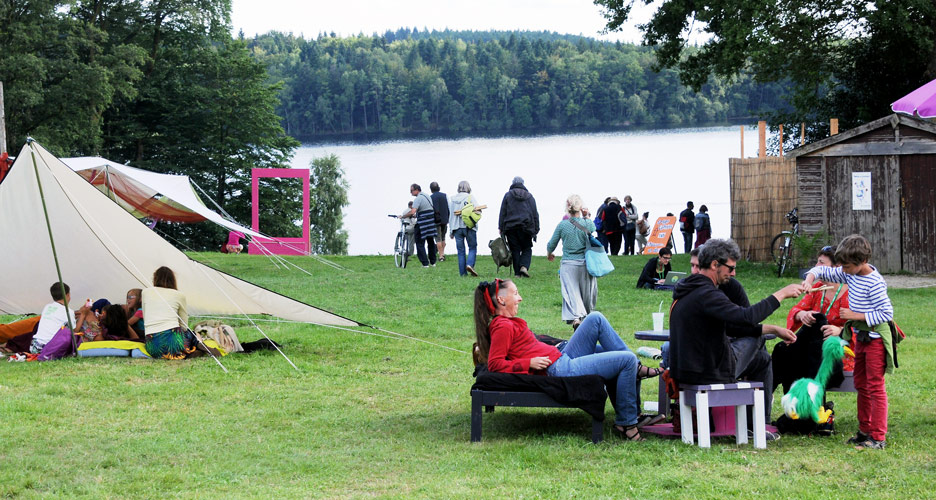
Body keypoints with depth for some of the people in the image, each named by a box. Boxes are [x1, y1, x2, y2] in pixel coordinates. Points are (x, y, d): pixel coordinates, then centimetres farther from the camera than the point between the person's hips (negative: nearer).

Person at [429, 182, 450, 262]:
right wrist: (448, 219, 12)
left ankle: (441, 255, -3)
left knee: (438, 239, 0)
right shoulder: (445, 195, 5)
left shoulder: (431, 198, -9)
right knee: (443, 238, 18)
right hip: (445, 219, 4)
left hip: (436, 220, -4)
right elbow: (449, 208, 5)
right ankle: (443, 253, 15)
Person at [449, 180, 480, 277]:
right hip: (469, 226, -3)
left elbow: (450, 215, 12)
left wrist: (451, 231, 16)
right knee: (472, 247, 6)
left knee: (460, 251, 6)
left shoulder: (453, 199, 10)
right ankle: (470, 264, -18)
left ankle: (463, 272, 3)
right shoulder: (470, 197, -3)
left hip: (456, 228, 3)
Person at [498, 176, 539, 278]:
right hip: (525, 227, 0)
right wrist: (536, 230, 12)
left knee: (515, 250, 3)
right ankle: (524, 266, -14)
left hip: (510, 227, 0)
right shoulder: (529, 196, 9)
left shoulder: (508, 195, 4)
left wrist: (501, 228, 4)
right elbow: (535, 214, 9)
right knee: (527, 249, 9)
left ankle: (517, 273, 0)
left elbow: (502, 213, 2)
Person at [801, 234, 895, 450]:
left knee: (875, 387, -6)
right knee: (861, 385, 16)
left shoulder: (874, 283, -22)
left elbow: (886, 313, -23)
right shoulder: (850, 275, 3)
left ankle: (878, 437, -3)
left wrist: (856, 316, -23)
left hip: (876, 338, -9)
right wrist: (810, 278, -9)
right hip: (861, 337, 9)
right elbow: (824, 271, 13)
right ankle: (865, 430, 26)